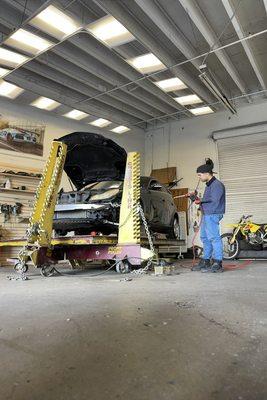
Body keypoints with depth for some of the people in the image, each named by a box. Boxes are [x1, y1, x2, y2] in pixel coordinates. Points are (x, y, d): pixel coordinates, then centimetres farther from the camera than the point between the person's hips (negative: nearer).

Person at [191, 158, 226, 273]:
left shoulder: (217, 184, -12)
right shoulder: (208, 185, 19)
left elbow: (214, 200, -18)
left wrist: (201, 201, -7)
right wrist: (200, 200, 5)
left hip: (212, 215, -11)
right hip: (206, 215, 11)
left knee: (214, 238, -9)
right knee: (204, 238, 15)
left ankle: (217, 264, -3)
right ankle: (205, 262, 25)